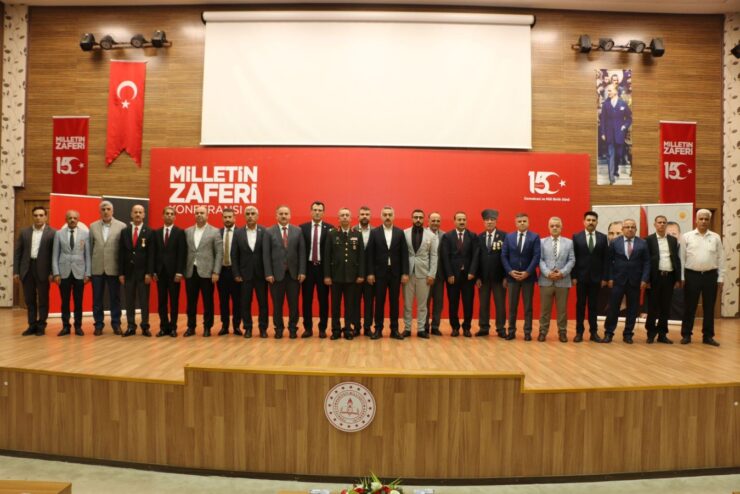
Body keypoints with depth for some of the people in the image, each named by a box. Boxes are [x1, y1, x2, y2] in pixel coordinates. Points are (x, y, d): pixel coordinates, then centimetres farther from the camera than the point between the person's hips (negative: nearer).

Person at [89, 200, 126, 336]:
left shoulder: (122, 226, -1)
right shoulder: (93, 226, 7)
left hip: (114, 268, -2)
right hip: (97, 268, 2)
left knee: (115, 298, 6)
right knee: (97, 299, 8)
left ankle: (116, 324, 16)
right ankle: (98, 325, 17)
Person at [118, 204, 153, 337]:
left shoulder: (149, 232, 0)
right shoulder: (124, 232, 8)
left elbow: (151, 254, -4)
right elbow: (121, 254, 5)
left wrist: (149, 273, -11)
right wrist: (121, 273, 0)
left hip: (143, 272, -2)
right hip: (128, 272, 3)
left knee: (144, 301, 3)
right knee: (129, 301, 6)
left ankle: (145, 327, 9)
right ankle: (131, 327, 13)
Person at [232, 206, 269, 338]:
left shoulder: (264, 232, -2)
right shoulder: (238, 233, 3)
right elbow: (234, 255, 3)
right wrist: (236, 274, -2)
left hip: (261, 274, -1)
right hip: (244, 274, 1)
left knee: (263, 302, 6)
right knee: (245, 303, 6)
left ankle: (263, 328, 17)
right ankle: (247, 328, 18)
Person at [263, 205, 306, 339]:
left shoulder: (297, 231, 6)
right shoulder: (269, 232, 2)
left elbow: (302, 252, 3)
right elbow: (266, 254, -2)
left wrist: (302, 272, -4)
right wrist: (268, 273, -8)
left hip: (294, 273, 1)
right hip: (276, 273, -1)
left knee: (294, 303, 5)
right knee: (277, 304, 6)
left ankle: (293, 328, 17)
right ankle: (279, 328, 19)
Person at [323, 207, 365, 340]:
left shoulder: (357, 234, 5)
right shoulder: (331, 234, 3)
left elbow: (361, 256, 3)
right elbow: (327, 256, 0)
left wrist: (361, 274, -3)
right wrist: (327, 275, -5)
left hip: (352, 275, 1)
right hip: (336, 275, 0)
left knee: (350, 304, 5)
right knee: (335, 304, 5)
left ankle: (348, 329, 14)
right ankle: (336, 330, 14)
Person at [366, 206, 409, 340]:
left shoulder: (400, 232, 4)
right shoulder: (374, 232, 2)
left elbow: (404, 254, 1)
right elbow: (370, 254, -1)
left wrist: (405, 273, -5)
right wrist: (370, 273, -7)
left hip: (395, 273, 1)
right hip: (379, 273, -1)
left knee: (394, 302, 6)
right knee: (379, 302, 3)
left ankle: (394, 330, 13)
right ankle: (378, 329, 10)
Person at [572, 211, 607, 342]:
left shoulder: (603, 238, 5)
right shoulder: (576, 237, 0)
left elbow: (605, 259, 4)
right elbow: (573, 258, -1)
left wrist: (604, 277, -1)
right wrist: (573, 276, -7)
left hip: (596, 277, 1)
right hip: (581, 277, -1)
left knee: (594, 305, 7)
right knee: (580, 305, 4)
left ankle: (593, 332, 14)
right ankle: (579, 332, 9)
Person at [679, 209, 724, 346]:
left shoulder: (715, 237, 5)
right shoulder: (687, 236, 1)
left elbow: (720, 259, 6)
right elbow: (682, 258, 1)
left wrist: (720, 278, 2)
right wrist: (681, 277, -3)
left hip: (710, 275, 2)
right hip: (692, 275, -2)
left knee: (709, 308, 8)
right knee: (690, 307, 4)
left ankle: (708, 336, 17)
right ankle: (686, 335, 13)